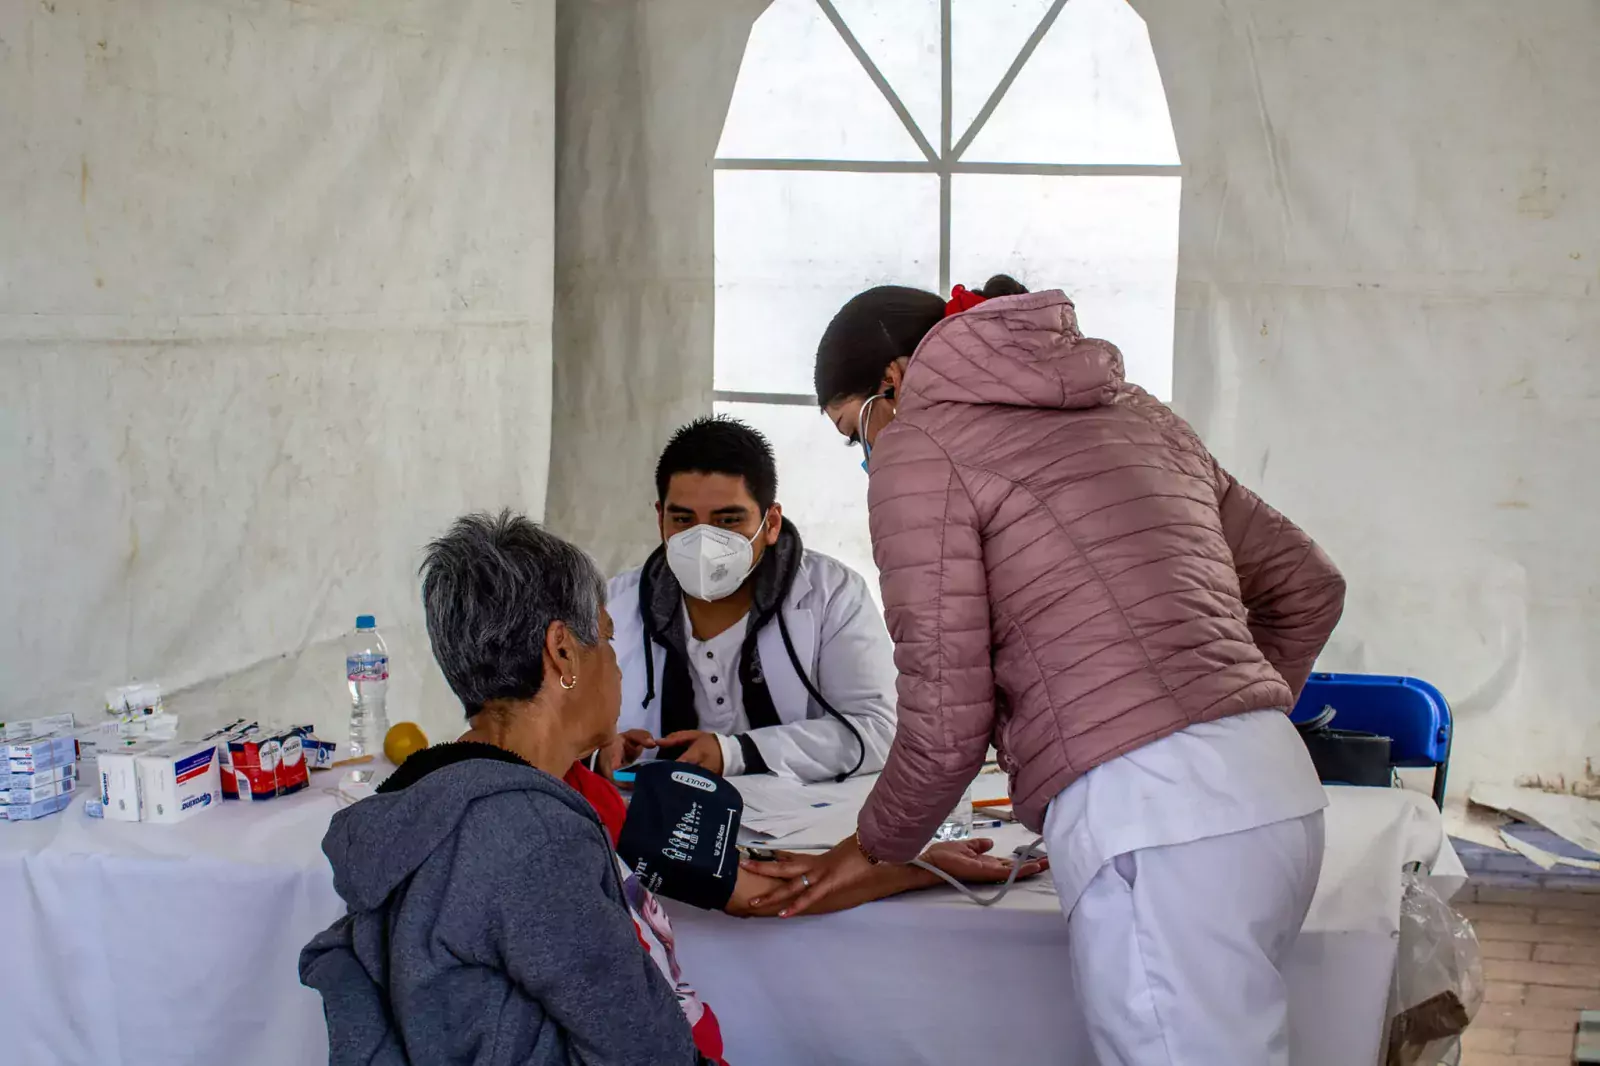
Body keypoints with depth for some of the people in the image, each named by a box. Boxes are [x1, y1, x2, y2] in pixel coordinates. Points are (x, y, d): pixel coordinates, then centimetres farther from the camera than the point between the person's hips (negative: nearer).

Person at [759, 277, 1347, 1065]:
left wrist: (875, 847, 16)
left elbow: (947, 718, -2)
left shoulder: (916, 446, 3)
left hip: (1151, 821, -8)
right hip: (1278, 791, 8)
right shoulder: (1133, 412, 23)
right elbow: (1307, 589, 26)